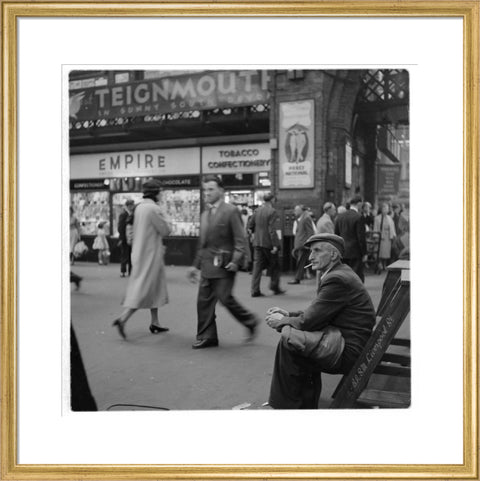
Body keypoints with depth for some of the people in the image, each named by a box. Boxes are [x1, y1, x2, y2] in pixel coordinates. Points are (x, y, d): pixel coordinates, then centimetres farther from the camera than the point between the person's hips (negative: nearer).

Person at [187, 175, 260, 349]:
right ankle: (207, 337, 14)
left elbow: (239, 239, -10)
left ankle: (250, 321, 16)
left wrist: (236, 260, -21)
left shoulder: (231, 211, -6)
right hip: (207, 265, 7)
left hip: (224, 265, -7)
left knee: (225, 297, -7)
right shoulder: (205, 214, 16)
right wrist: (196, 265, 17)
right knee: (204, 300, 5)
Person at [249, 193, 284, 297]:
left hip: (257, 243, 6)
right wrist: (276, 245, -20)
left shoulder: (257, 211, 7)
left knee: (257, 265, 5)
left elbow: (250, 226, 12)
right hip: (268, 243, -5)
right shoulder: (273, 212, -12)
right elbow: (273, 230, -19)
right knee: (275, 265, 11)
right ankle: (275, 287, 16)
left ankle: (255, 290, 0)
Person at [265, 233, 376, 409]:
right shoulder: (339, 273, 14)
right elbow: (315, 314, 17)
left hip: (348, 351, -11)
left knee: (289, 337, -19)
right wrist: (288, 315, 6)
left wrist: (282, 321, -2)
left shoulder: (337, 279, -19)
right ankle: (306, 405, 16)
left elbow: (309, 321, -18)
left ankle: (285, 405, -2)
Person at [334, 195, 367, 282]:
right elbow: (361, 237, -14)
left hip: (342, 252, 6)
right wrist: (364, 253, -7)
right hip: (355, 252, -6)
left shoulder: (340, 217, 7)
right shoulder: (358, 217, -13)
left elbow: (336, 235, 11)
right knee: (358, 277, -1)